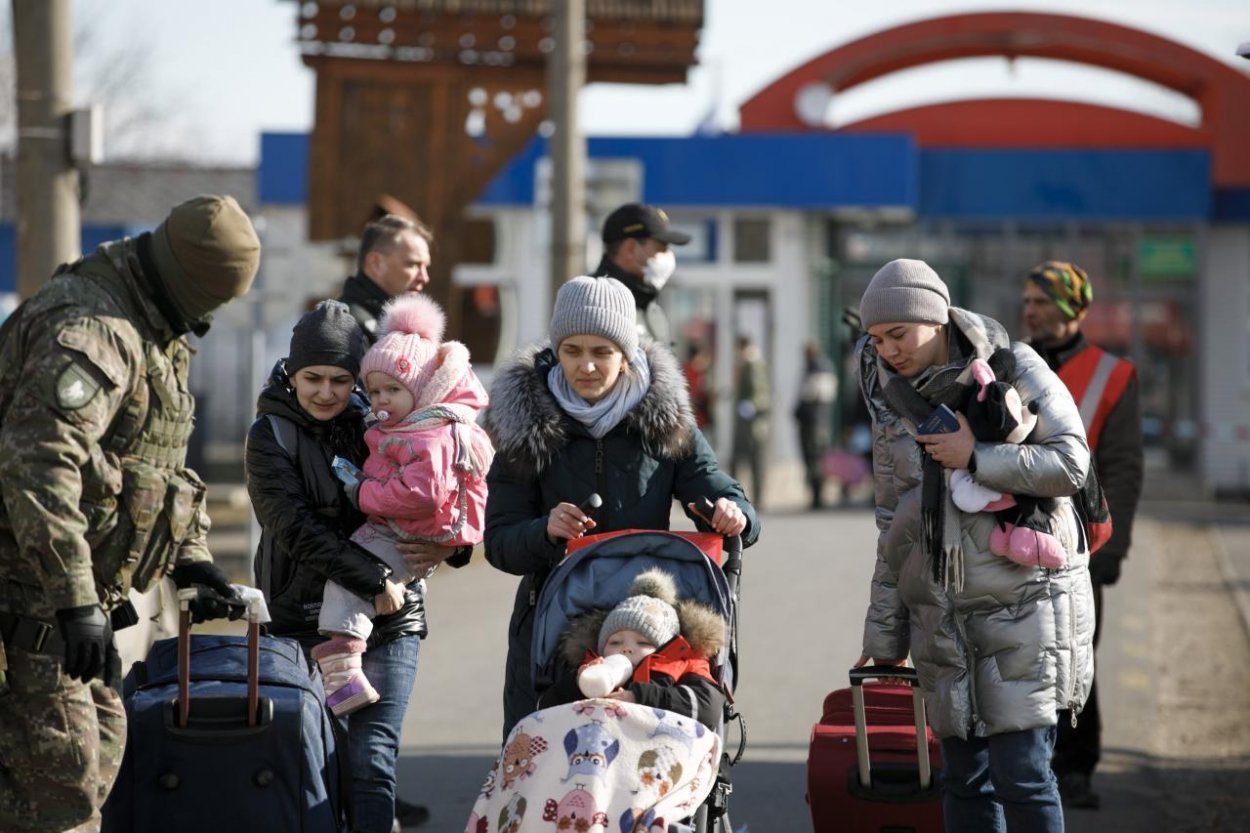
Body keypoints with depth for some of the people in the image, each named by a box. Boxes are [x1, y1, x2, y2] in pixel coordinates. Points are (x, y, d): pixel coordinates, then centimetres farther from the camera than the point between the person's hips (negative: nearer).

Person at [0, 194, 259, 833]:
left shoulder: (159, 337, 16)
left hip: (73, 588, 11)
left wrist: (191, 558, 15)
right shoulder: (90, 330, -20)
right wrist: (76, 601, -32)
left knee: (101, 749, 16)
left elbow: (164, 461, 28)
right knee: (60, 779, -11)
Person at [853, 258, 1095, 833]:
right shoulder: (890, 398, 9)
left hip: (1022, 601, -5)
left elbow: (1070, 464, -14)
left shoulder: (1014, 368, -6)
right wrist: (884, 638, 15)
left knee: (1021, 774, -10)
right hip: (940, 610, 5)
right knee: (964, 778, 7)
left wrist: (974, 458, -19)